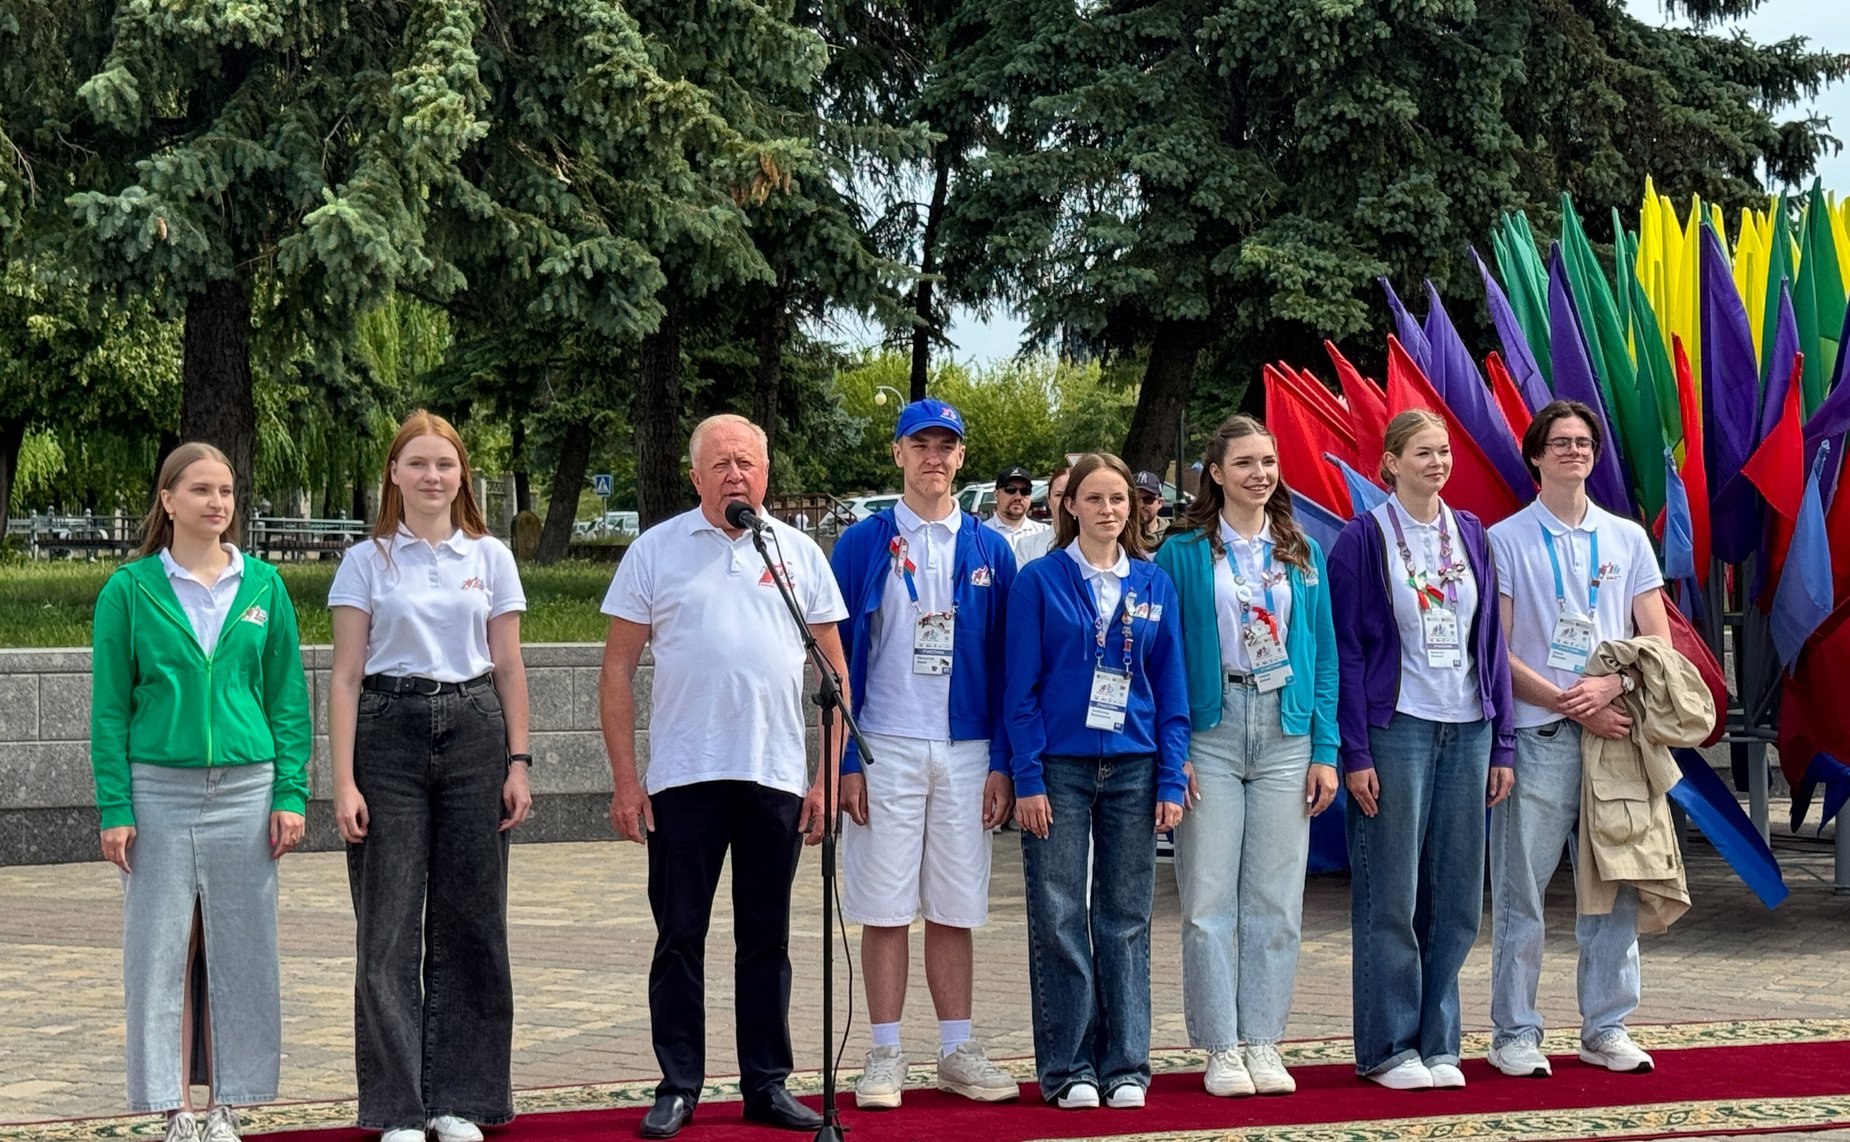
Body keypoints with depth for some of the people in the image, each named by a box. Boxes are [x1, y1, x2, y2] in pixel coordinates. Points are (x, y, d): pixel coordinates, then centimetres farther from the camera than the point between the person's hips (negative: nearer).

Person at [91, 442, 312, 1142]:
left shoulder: (263, 586, 6)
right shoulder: (131, 590, 1)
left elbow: (288, 697, 7)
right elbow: (111, 707, 1)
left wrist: (291, 793, -1)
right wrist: (115, 806, -6)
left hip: (245, 791, 2)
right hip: (159, 792, -2)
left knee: (239, 953, 5)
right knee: (162, 952, 1)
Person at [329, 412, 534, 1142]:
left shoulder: (491, 558, 8)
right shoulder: (367, 562, 4)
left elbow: (509, 668, 10)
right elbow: (345, 675, 1)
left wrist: (518, 762, 2)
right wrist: (344, 780, -7)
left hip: (473, 732, 2)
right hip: (389, 732, -1)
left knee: (470, 919, 3)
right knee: (388, 925, -2)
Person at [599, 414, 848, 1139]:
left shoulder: (800, 553, 8)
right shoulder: (656, 551, 3)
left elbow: (834, 670, 10)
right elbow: (618, 670, 3)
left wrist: (827, 777, 3)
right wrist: (624, 779, -4)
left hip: (777, 777, 2)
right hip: (683, 776, -1)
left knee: (766, 937, 9)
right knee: (680, 935, 4)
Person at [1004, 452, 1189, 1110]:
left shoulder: (1154, 584, 8)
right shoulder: (1039, 581, -1)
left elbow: (1171, 686, 8)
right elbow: (1021, 686, -3)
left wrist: (1171, 779, 1)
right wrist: (1027, 779, -9)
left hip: (1133, 769, 3)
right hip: (1060, 766, -2)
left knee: (1126, 919, 6)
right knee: (1059, 920, 1)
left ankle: (1125, 1065, 14)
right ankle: (1068, 1068, 9)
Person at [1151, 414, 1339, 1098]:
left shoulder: (1301, 553, 11)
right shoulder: (1183, 553, 2)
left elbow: (1323, 652, 10)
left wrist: (1325, 750, 2)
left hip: (1286, 735, 3)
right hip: (1210, 730, -3)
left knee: (1276, 900, 4)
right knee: (1210, 899, -1)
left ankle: (1262, 1041, 12)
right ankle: (1221, 1048, 7)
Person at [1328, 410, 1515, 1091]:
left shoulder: (1471, 535, 11)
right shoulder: (1364, 539, -2)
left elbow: (1490, 640, 13)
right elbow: (1347, 648, -5)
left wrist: (1501, 745, 8)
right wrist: (1354, 752, -11)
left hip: (1467, 730, 5)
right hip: (1396, 727, -4)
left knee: (1455, 894, 6)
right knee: (1390, 895, -2)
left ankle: (1438, 1044, 15)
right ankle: (1388, 1048, 7)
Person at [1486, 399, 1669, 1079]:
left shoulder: (1628, 539, 14)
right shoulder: (1505, 541, 4)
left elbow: (1658, 641, 9)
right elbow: (1496, 653, -2)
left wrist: (1609, 686, -10)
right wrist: (1571, 704, -12)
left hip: (1615, 734, 3)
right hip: (1536, 739, -3)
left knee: (1615, 887, 5)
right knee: (1521, 891, -2)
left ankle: (1606, 1029, 15)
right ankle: (1515, 1034, 6)